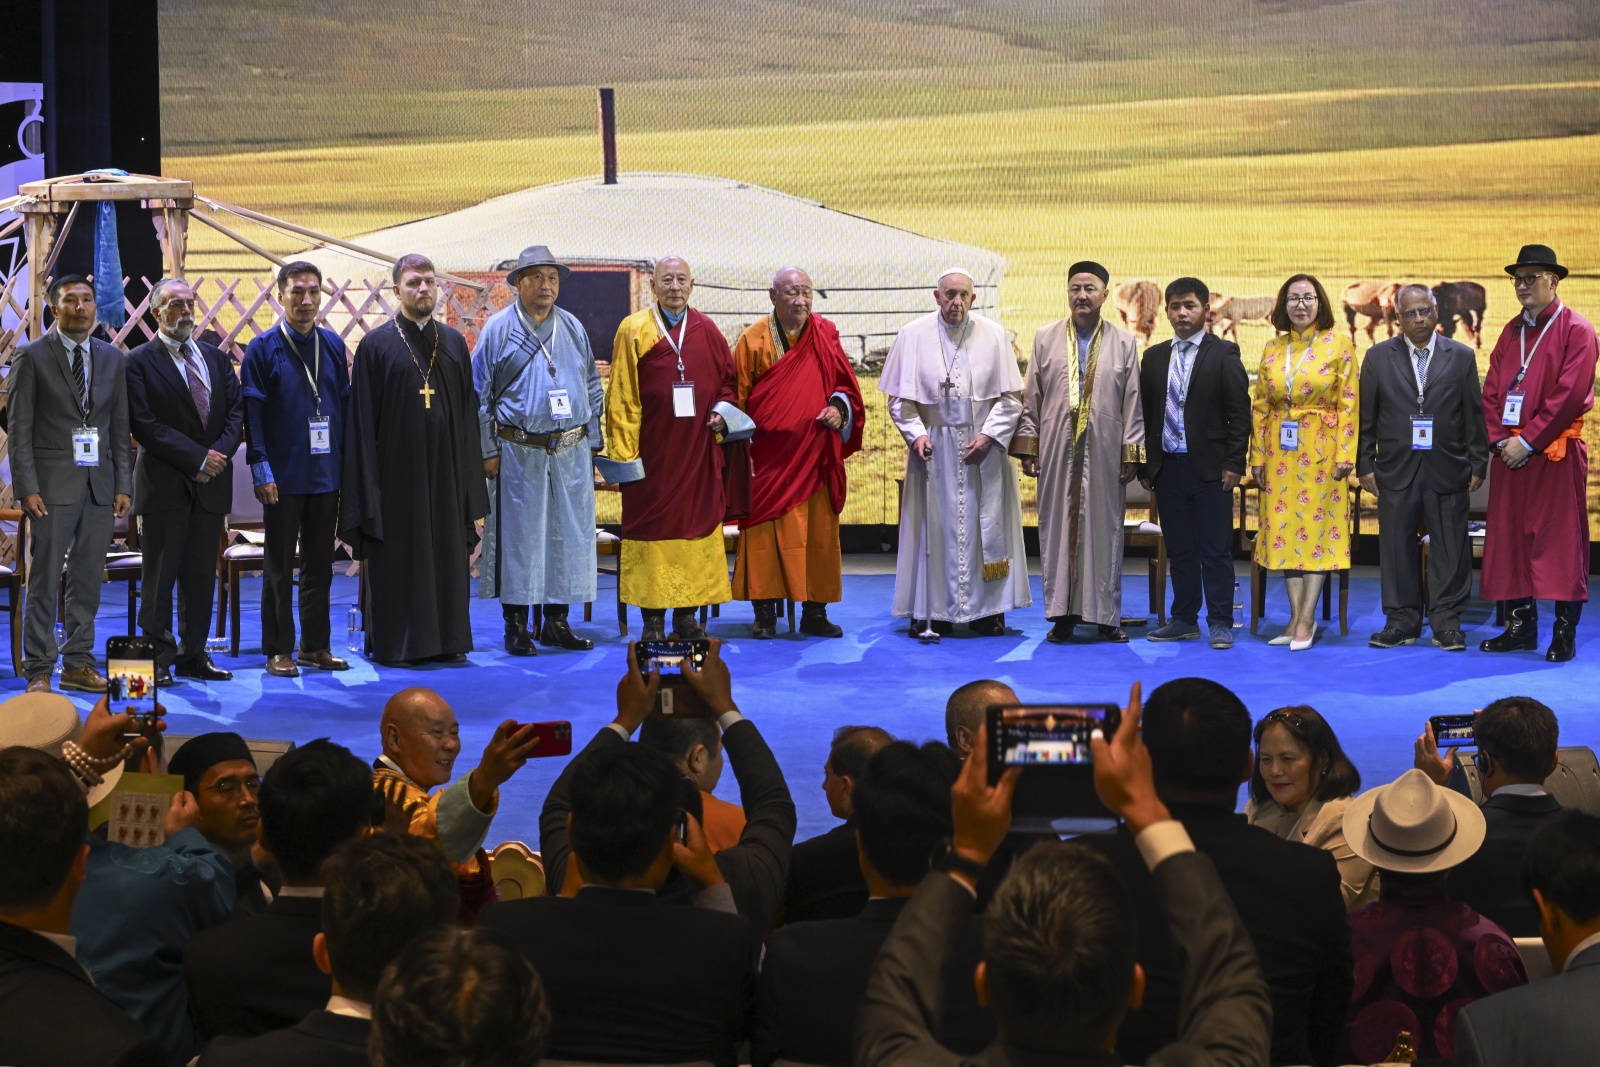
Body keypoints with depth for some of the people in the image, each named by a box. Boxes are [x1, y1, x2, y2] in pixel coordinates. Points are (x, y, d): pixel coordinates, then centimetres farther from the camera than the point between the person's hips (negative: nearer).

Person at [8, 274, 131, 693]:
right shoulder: (31, 357, -1)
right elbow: (19, 429, -4)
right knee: (45, 582, -2)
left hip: (100, 486, 4)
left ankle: (78, 664, 16)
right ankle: (38, 670, 3)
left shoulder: (113, 358, 12)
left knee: (88, 580, 8)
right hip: (53, 485, -4)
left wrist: (124, 485, 5)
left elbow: (120, 428, 12)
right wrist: (27, 488, -12)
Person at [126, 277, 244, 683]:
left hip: (212, 483, 5)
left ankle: (194, 655, 16)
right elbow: (144, 425, -12)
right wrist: (196, 458, -15)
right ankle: (158, 659, 5)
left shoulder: (217, 358, 14)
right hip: (164, 484, -5)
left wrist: (220, 452, -10)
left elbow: (236, 412, 9)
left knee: (202, 574, 9)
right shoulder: (140, 362, -4)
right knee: (160, 576, -1)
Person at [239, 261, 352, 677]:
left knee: (320, 564, 10)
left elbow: (344, 404, 10)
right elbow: (252, 413, -7)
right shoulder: (263, 348, -4)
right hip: (284, 475, -4)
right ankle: (278, 651, 8)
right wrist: (261, 470, -13)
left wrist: (347, 462, 5)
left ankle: (316, 646, 18)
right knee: (280, 567, 3)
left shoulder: (333, 345, 8)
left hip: (326, 473, 4)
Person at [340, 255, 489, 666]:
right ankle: (395, 643, 7)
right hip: (397, 473, -3)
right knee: (397, 558, 0)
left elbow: (467, 412, 10)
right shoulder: (376, 345, -1)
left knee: (447, 554, 6)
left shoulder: (454, 342, 9)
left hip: (445, 473, 3)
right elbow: (362, 418, -3)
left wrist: (468, 477, 5)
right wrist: (368, 483, -8)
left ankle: (447, 639, 15)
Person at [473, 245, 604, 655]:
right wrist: (488, 451, -4)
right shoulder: (498, 329, 0)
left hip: (570, 451, 4)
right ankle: (516, 626, 5)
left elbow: (593, 387, 16)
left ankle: (556, 622, 14)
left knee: (570, 535, 4)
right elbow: (480, 394, 1)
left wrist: (591, 443, 11)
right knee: (519, 534, -1)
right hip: (518, 451, -4)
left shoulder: (572, 328, 11)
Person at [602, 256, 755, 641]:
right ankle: (653, 620, 6)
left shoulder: (707, 331, 7)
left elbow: (728, 380, 17)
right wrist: (623, 452, -8)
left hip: (698, 452, 3)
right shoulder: (634, 330, -1)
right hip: (653, 452, -3)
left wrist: (722, 411, -4)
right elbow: (621, 397, -2)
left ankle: (687, 616, 13)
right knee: (651, 528, 0)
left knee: (698, 526, 4)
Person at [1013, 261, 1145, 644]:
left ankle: (1106, 615, 10)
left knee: (1104, 528, 2)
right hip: (1057, 451, 1)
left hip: (1104, 451, -1)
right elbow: (1031, 398, 7)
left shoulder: (1124, 343, 5)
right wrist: (1028, 446, 1)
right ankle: (1062, 613, 8)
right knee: (1057, 526, 2)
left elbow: (1132, 403, 4)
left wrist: (1131, 453, -1)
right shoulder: (1045, 339, 7)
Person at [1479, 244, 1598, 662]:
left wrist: (1528, 441, -15)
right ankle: (1521, 626, 15)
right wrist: (1501, 439, -2)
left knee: (1560, 541, -3)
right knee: (1510, 538, 6)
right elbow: (1491, 390, 13)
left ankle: (1565, 634, 1)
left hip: (1556, 453, -6)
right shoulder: (1511, 332, 14)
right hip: (1512, 452, 6)